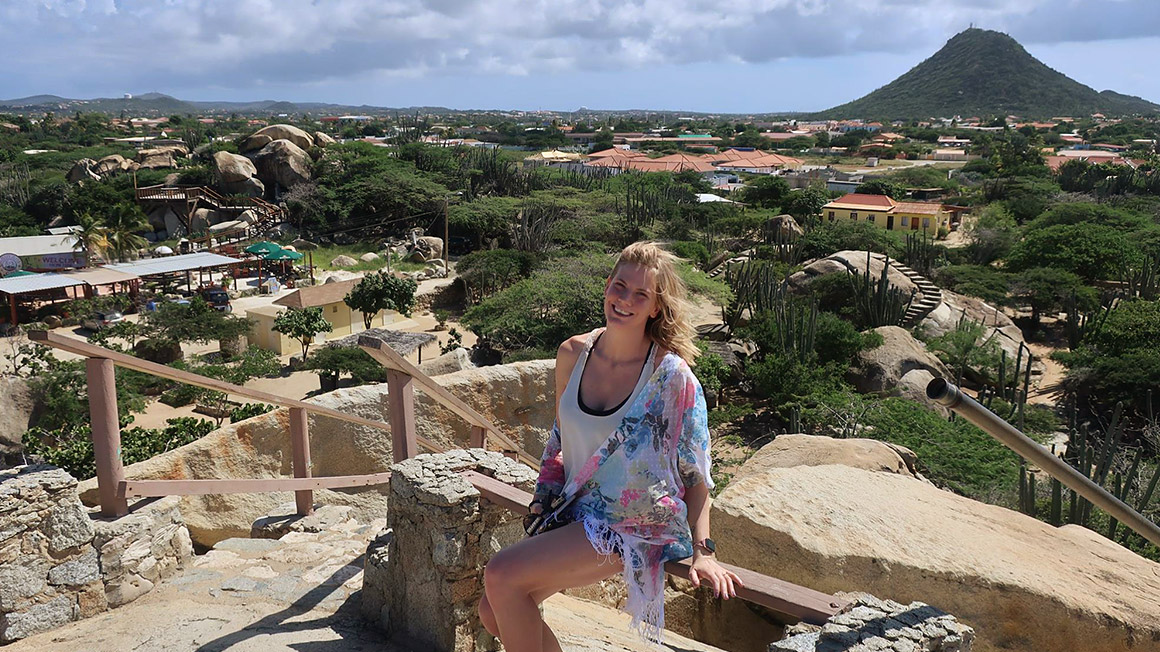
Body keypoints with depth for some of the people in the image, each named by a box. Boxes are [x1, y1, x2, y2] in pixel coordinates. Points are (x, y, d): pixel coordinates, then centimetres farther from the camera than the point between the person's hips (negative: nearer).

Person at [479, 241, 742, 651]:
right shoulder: (574, 354, -1)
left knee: (501, 577, -19)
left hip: (635, 528, -6)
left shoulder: (671, 375, -16)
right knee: (493, 612, -3)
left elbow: (694, 471, -10)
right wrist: (545, 495, 7)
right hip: (576, 513, 6)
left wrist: (703, 551, -15)